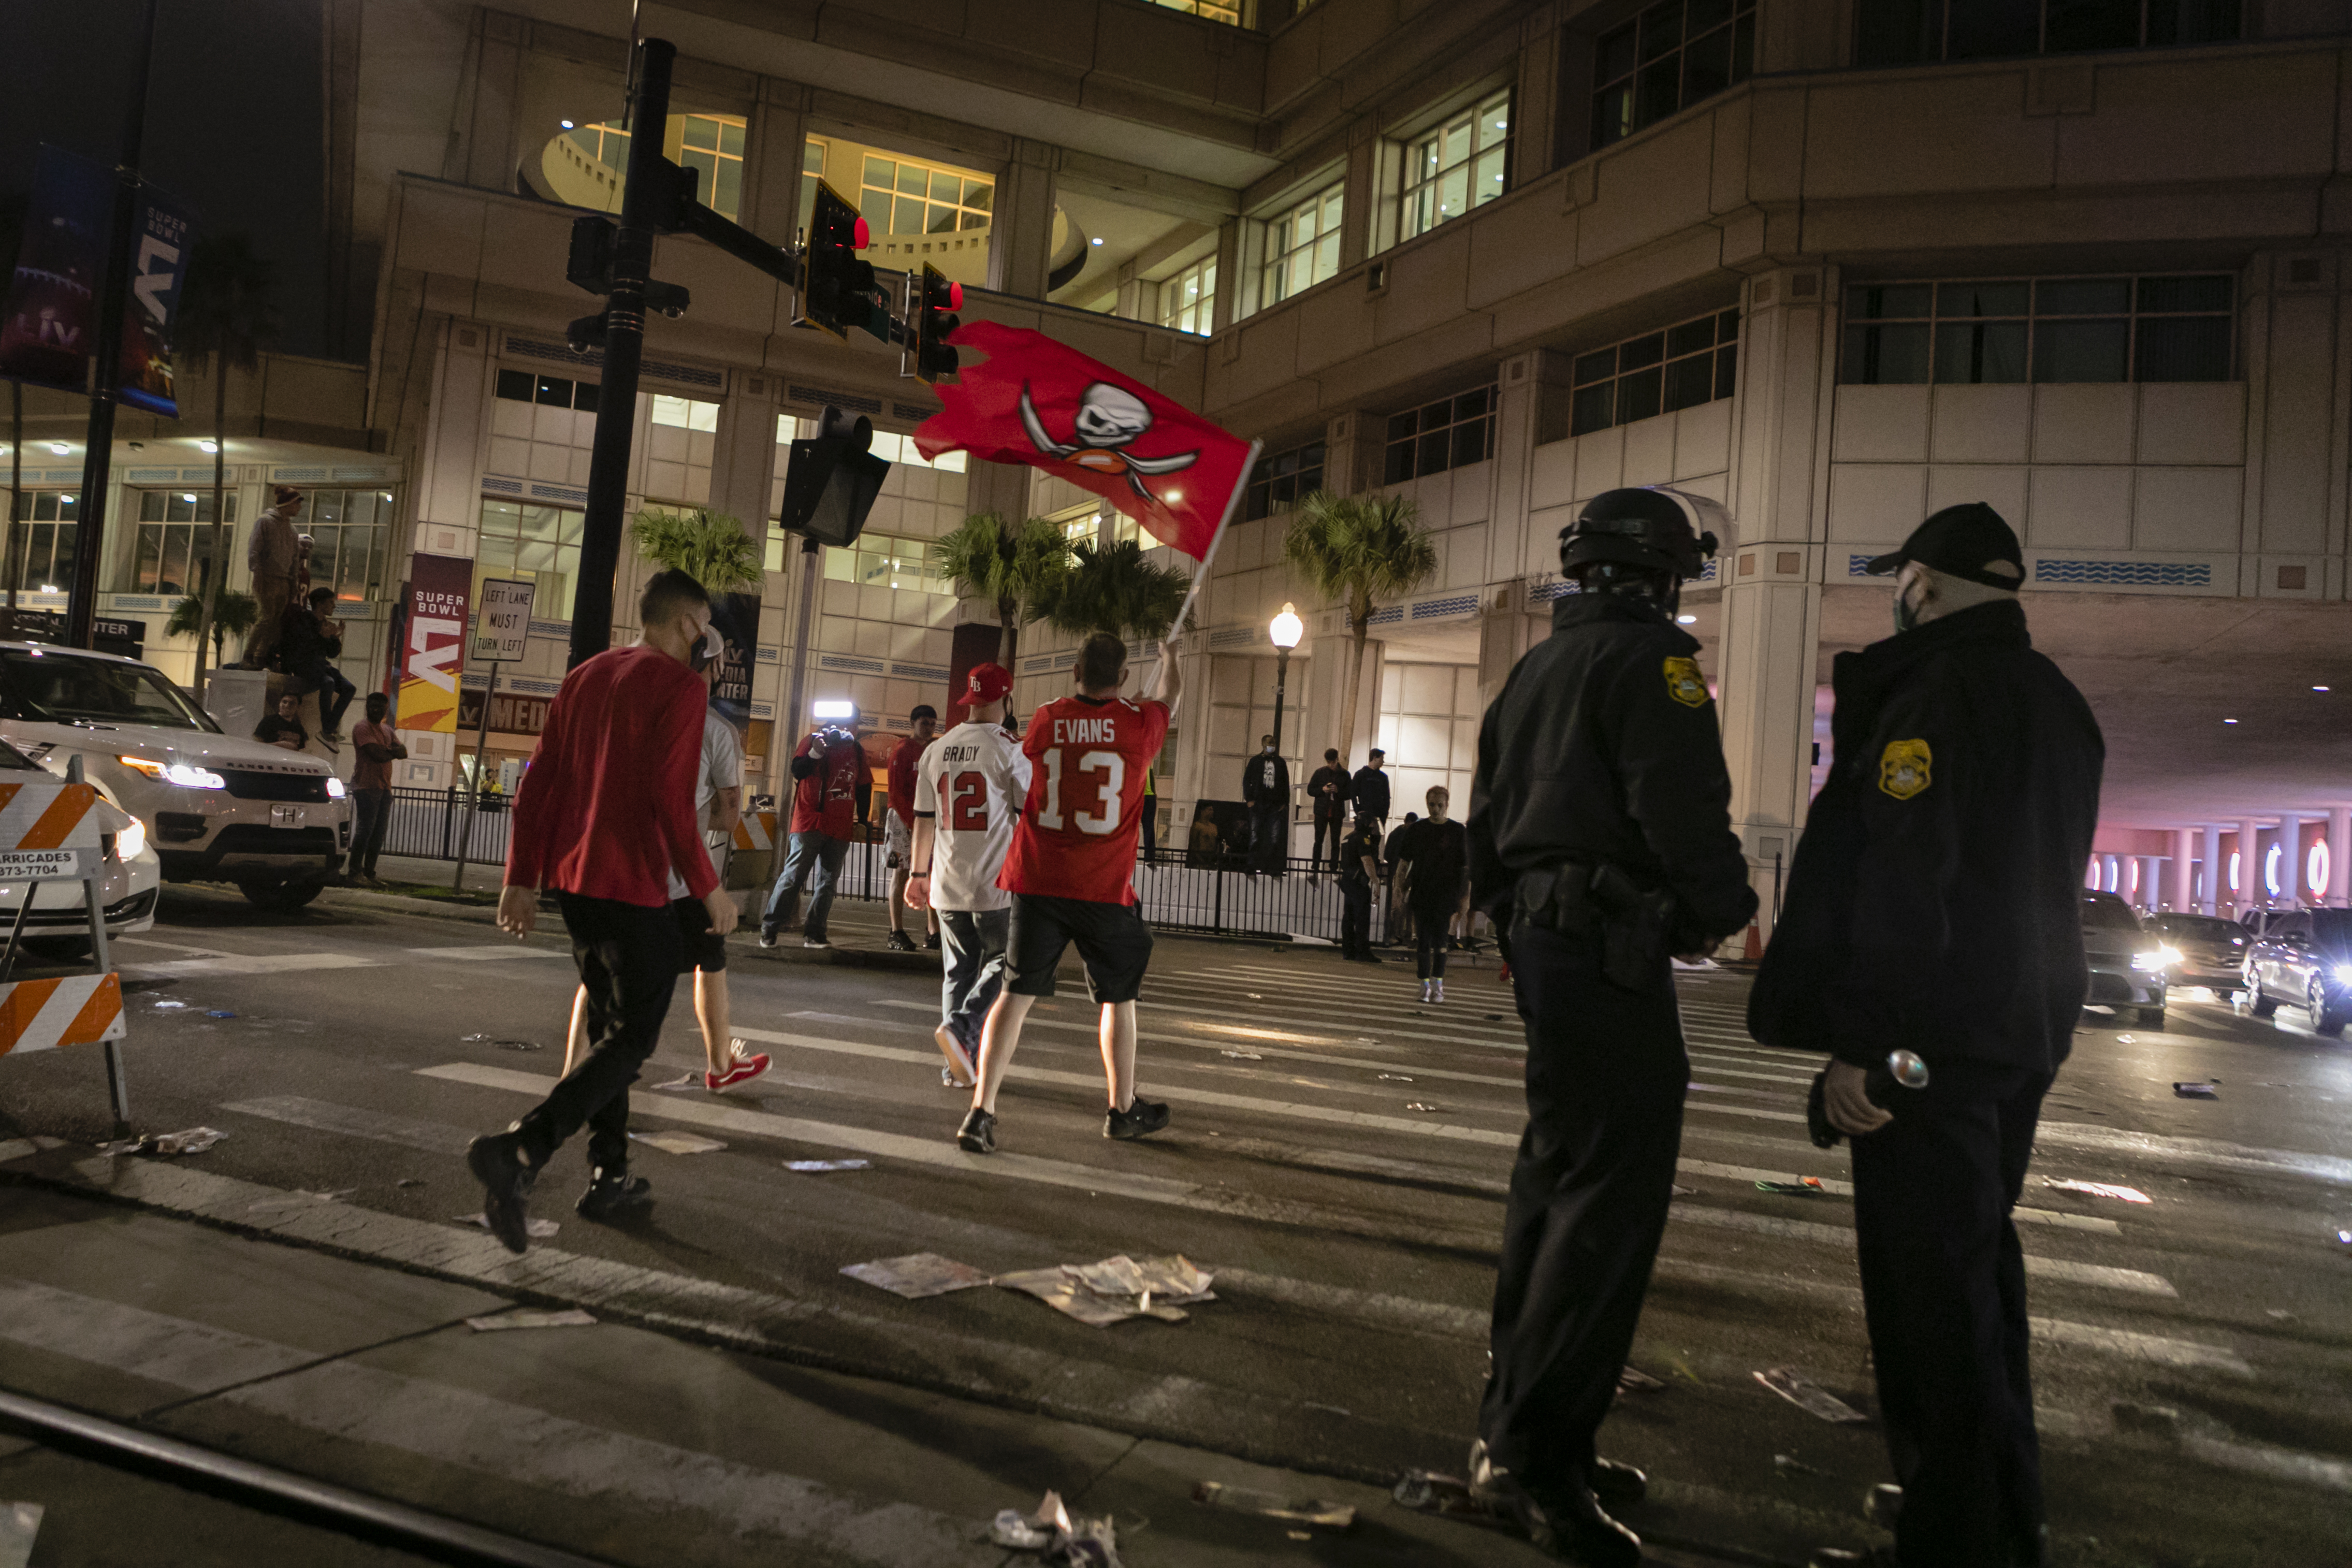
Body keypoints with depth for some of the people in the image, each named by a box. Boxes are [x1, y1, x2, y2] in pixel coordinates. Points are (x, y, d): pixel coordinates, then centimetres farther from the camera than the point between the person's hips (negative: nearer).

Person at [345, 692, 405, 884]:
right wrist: (394, 752, 2)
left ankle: (369, 874, 8)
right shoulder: (362, 728, -5)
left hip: (385, 787, 8)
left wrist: (388, 750, -11)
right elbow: (378, 755, -17)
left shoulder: (387, 730, 20)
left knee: (379, 833, 6)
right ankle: (354, 872, -7)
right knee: (365, 829, -11)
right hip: (366, 786, -8)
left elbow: (404, 752, 9)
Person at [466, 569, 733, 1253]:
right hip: (634, 888, -8)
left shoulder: (585, 677, 15)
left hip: (573, 880, 8)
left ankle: (608, 1177, 24)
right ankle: (518, 1152, -16)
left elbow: (537, 783, 11)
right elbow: (671, 799, -17)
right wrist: (708, 888, -9)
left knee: (609, 1027, 19)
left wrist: (522, 877, 12)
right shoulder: (680, 687, -9)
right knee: (631, 1040, -1)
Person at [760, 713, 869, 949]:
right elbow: (798, 771, -8)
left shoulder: (858, 751, 13)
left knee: (828, 881, 4)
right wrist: (816, 752, -23)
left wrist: (862, 821, 18)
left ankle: (814, 934, 9)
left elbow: (864, 788, 20)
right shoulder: (814, 739, 1)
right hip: (810, 823, -5)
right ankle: (769, 929, -1)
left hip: (840, 829, 5)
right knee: (793, 876, -6)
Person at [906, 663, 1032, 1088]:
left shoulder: (936, 750, 8)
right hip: (996, 883, -5)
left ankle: (959, 1064, 12)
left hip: (948, 884, 5)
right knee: (1002, 961, 7)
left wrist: (920, 874, 21)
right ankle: (960, 1026, -14)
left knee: (959, 968, 13)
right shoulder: (1010, 749, -8)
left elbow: (923, 818, 13)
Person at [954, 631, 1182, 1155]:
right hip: (1105, 887, -1)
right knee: (1118, 997, 16)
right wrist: (1170, 656, 43)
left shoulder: (1044, 720, -1)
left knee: (1016, 994, 4)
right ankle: (1123, 1109, 29)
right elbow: (1169, 694, 21)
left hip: (1036, 881, 1)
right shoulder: (1139, 723, -3)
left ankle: (981, 1111, -5)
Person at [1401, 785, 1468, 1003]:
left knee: (1440, 941, -1)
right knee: (1423, 941, -1)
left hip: (1445, 895, -1)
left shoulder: (1457, 830, 2)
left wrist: (1464, 895, -1)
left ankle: (1438, 985, 9)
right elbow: (1407, 861, 12)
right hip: (1421, 894, 1)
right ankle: (1425, 985, 5)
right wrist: (1403, 886, 4)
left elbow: (1464, 867, 4)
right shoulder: (1418, 828, 6)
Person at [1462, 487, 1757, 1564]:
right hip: (1611, 949, -10)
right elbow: (1683, 807, -18)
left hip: (1543, 941, 10)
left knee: (1558, 1175, 14)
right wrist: (1727, 908, -3)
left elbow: (1487, 828, 23)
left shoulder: (1534, 671, 21)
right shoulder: (1646, 658, -8)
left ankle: (1517, 1430, 22)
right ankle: (1533, 1453, -6)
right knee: (1614, 1196, -8)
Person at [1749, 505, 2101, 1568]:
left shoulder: (1938, 694, -15)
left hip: (1934, 1036, -10)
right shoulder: (2059, 702, 15)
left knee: (1930, 1289, -3)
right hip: (2027, 1034, 10)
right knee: (1981, 1261, 20)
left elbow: (1900, 877, -22)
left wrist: (1854, 1041, -21)